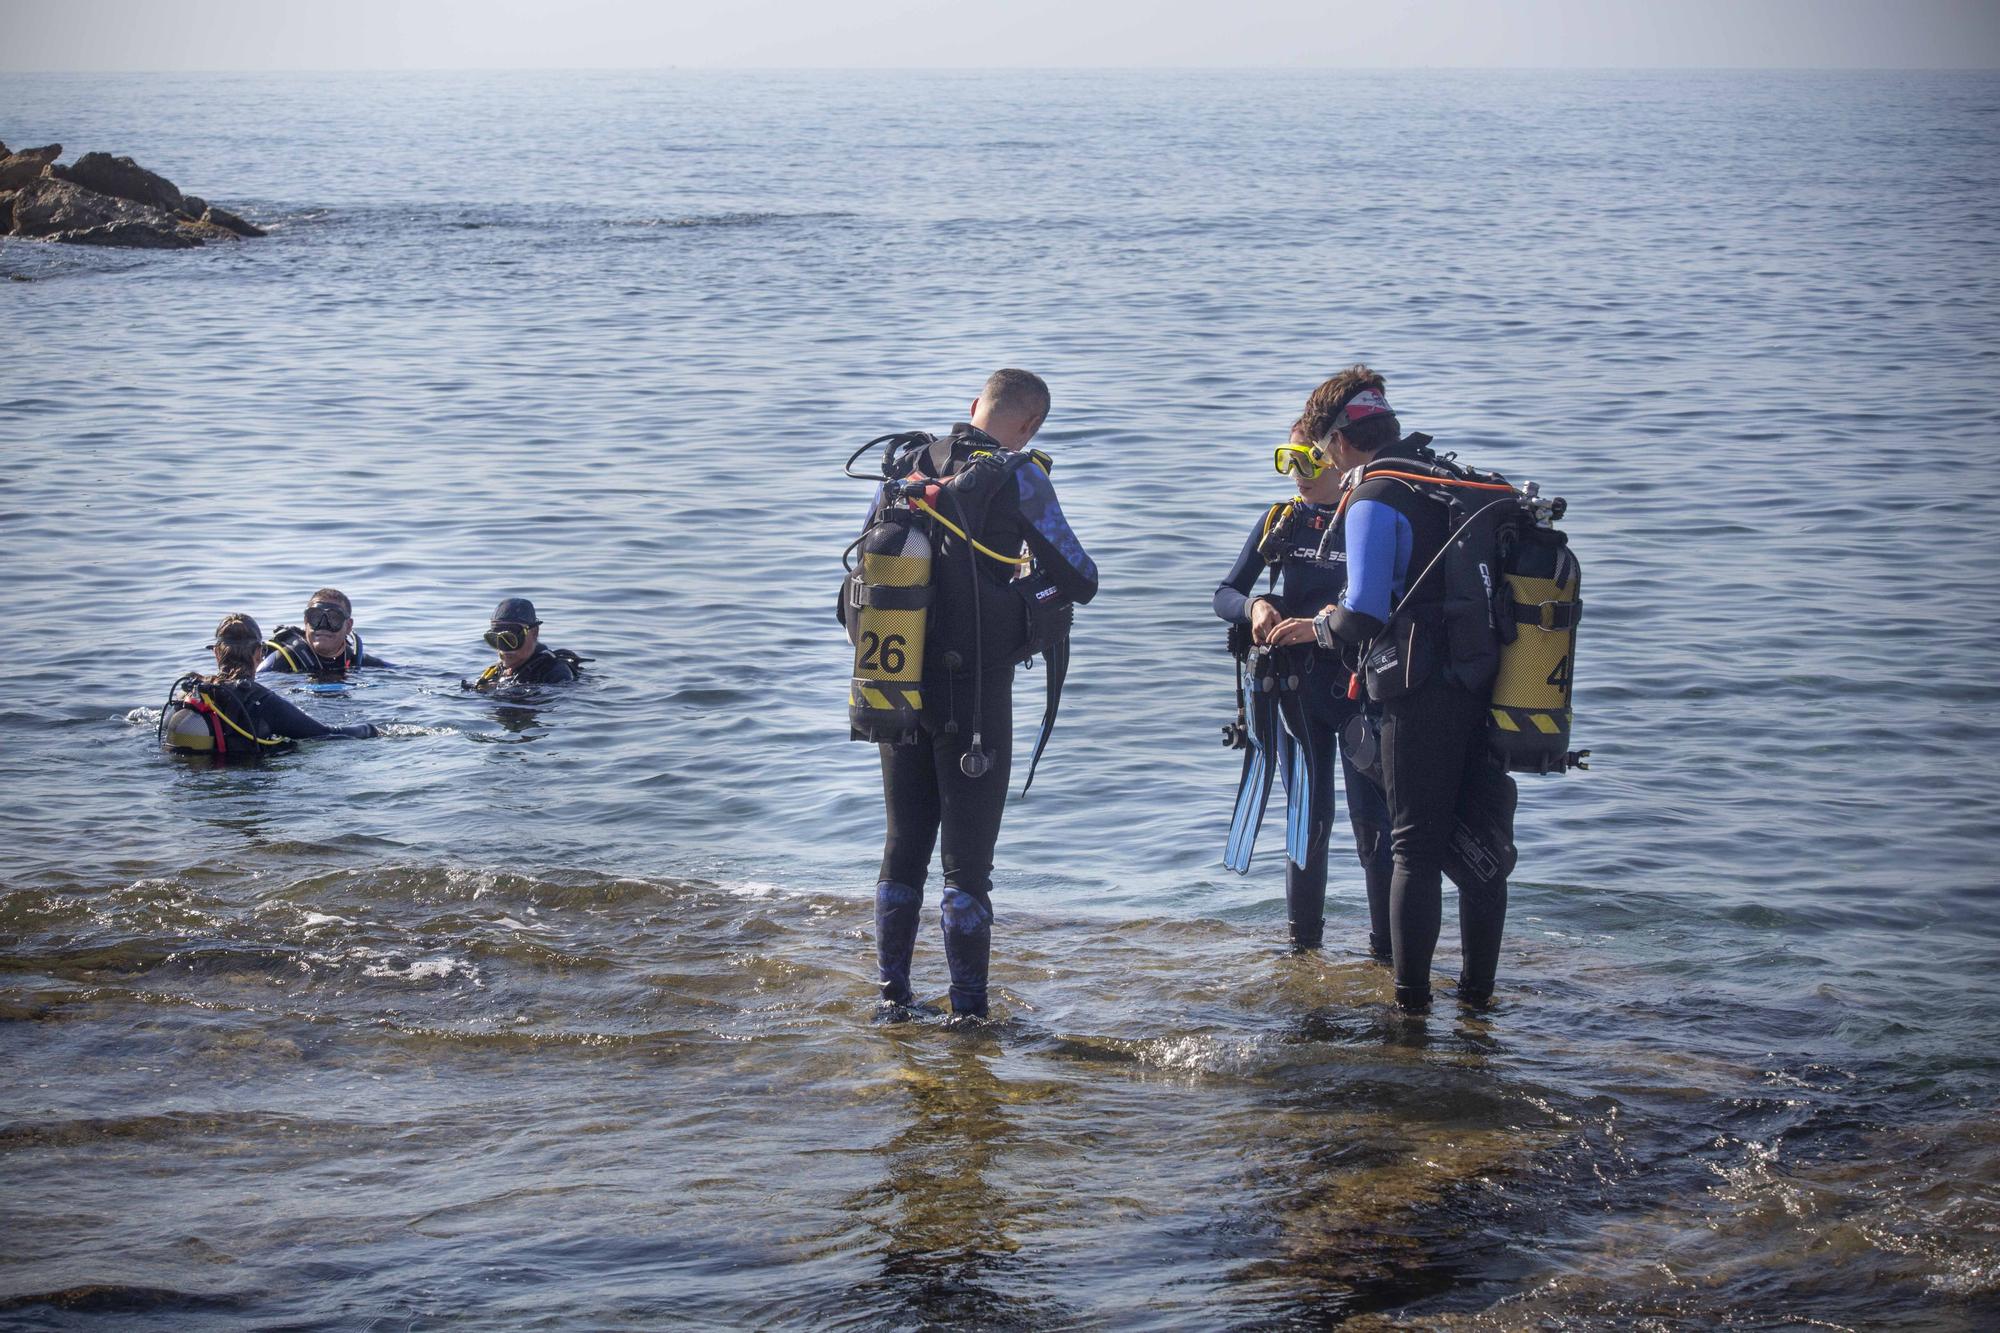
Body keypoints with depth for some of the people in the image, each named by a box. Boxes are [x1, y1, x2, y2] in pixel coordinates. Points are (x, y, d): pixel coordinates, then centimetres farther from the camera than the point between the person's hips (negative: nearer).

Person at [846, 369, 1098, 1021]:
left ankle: (892, 997, 19)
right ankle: (968, 1008, 5)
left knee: (903, 844, 17)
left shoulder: (904, 465, 5)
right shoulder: (1016, 478, -10)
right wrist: (1031, 584, 12)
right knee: (967, 856, 3)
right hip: (974, 693, -5)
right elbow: (1080, 581, -7)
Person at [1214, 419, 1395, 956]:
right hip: (1296, 686, 3)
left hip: (1358, 685, -3)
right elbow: (1225, 593, 8)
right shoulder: (1279, 523, 7)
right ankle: (1303, 938, 17)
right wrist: (1255, 607, -14)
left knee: (1372, 821, -6)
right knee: (1309, 819, 8)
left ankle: (1388, 946, 0)